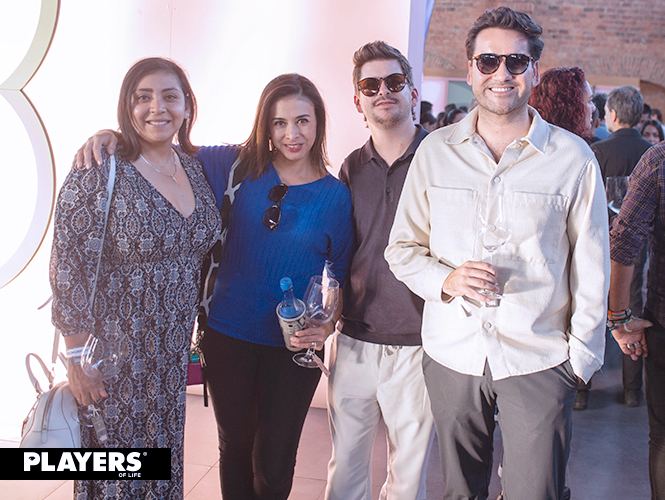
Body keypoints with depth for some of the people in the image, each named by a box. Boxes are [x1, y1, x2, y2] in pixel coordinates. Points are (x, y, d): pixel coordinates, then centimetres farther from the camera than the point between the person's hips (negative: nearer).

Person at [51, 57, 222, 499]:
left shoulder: (196, 167, 4)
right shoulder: (98, 175, -15)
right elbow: (70, 272, -15)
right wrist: (79, 356, -14)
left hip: (173, 353, 5)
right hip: (114, 353, -5)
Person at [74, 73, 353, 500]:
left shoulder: (335, 195, -4)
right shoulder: (238, 167, -4)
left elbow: (343, 275, 3)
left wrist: (328, 325, -12)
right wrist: (112, 135, -12)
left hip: (294, 347, -1)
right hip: (227, 336, 1)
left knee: (274, 463, 9)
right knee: (235, 449, 19)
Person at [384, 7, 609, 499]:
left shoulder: (573, 157, -2)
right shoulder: (435, 150, 3)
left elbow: (591, 269, 2)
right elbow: (402, 247, 7)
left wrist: (582, 356, 2)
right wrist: (445, 279, -12)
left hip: (538, 361, -1)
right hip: (451, 353, 2)